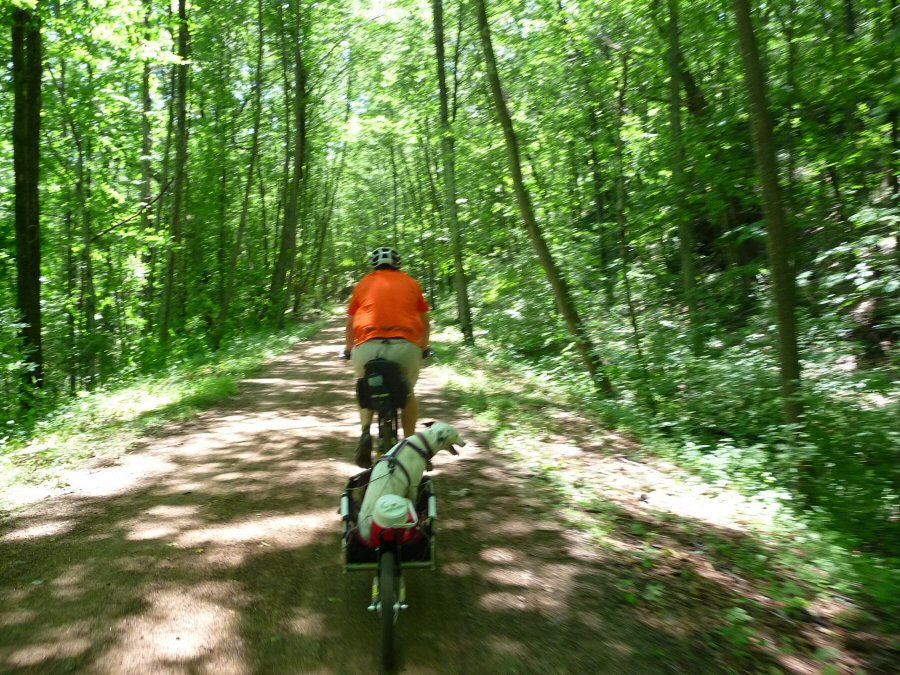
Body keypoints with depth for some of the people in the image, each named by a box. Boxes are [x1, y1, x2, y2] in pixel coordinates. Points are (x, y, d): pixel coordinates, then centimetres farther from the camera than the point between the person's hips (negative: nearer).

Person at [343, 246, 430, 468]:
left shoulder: (363, 283, 21)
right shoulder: (410, 283, 21)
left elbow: (350, 324, 29)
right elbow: (425, 322, 28)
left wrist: (348, 349, 46)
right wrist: (423, 346, 45)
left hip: (368, 346, 0)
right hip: (406, 346, 0)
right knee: (407, 392, 27)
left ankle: (365, 431, 7)